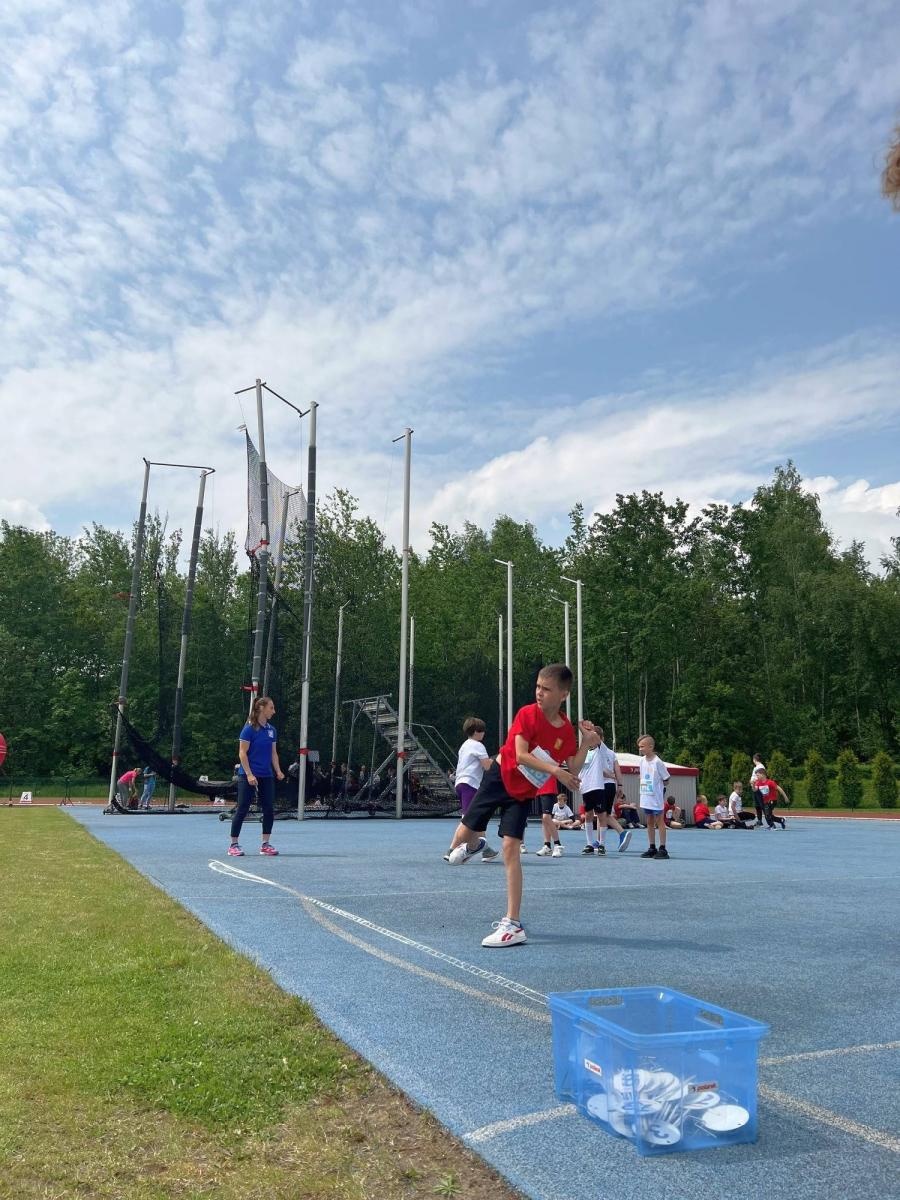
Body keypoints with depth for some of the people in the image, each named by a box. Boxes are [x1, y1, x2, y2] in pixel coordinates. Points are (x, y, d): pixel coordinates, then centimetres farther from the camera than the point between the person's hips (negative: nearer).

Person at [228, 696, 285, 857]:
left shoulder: (272, 730, 9)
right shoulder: (249, 729, -10)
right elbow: (242, 753, -12)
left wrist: (278, 771, 2)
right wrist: (249, 774, -18)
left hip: (266, 776, 6)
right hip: (248, 776, -6)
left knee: (269, 809, 4)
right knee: (242, 809, -1)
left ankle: (265, 844, 14)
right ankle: (234, 845, 9)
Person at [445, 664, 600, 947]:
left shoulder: (566, 729, -7)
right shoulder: (527, 714, -17)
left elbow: (573, 771, -4)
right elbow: (520, 755, -25)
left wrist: (587, 743, -15)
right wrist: (554, 770, -33)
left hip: (523, 793, 1)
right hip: (499, 778, 0)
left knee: (511, 849, -12)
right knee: (463, 836, 5)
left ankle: (513, 924, -8)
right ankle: (474, 845, 46)